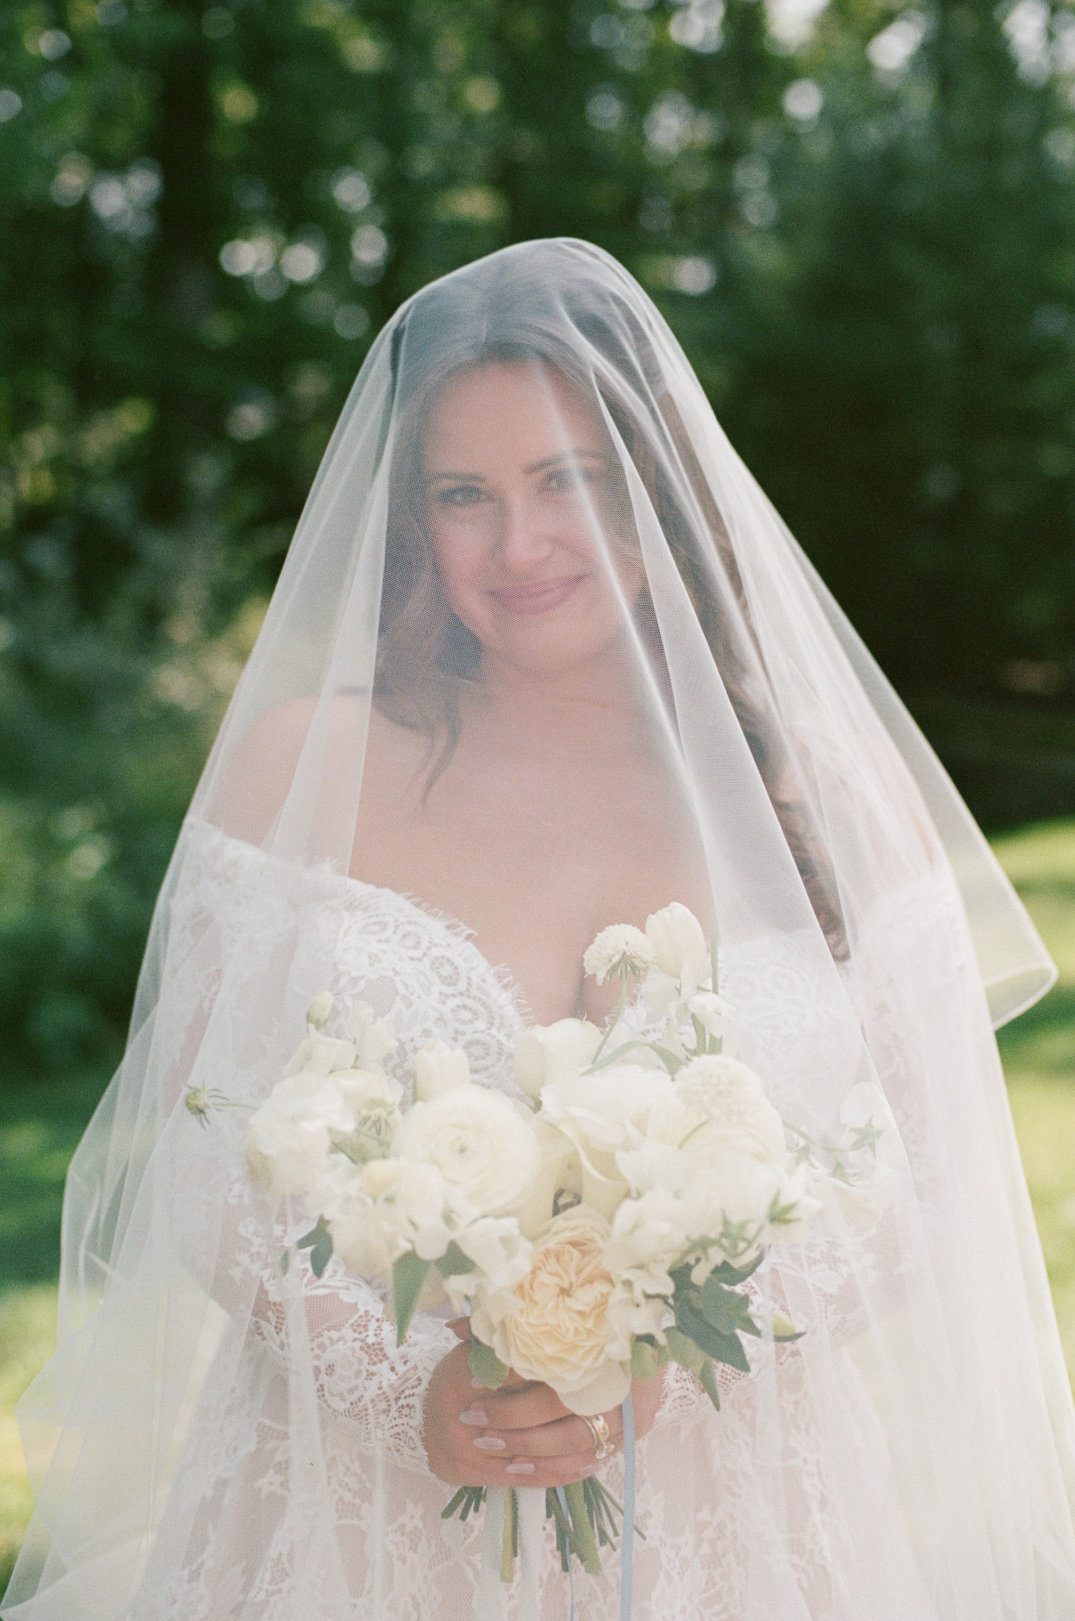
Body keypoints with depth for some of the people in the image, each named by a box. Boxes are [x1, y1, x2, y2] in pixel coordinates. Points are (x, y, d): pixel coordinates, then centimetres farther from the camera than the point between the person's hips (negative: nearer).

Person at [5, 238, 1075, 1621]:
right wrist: (411, 1387, -17)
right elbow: (208, 1154, -4)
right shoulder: (305, 767, -4)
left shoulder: (830, 790, -2)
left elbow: (914, 1183, -2)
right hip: (360, 1503, 0)